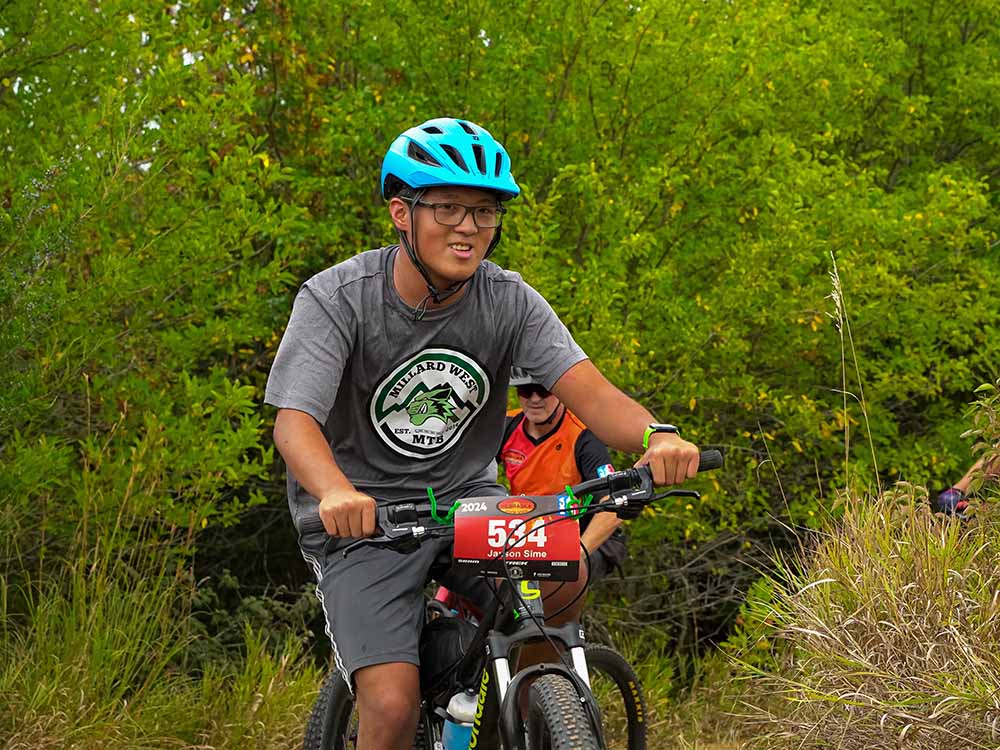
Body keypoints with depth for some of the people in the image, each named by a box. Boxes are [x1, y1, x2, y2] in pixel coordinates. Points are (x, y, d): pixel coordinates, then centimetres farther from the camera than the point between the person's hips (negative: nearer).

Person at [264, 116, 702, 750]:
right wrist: (337, 492, -49)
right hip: (363, 521, -3)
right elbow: (295, 420, -26)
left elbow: (589, 392, -18)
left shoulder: (510, 301, -6)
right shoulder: (337, 298, -15)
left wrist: (656, 436, -41)